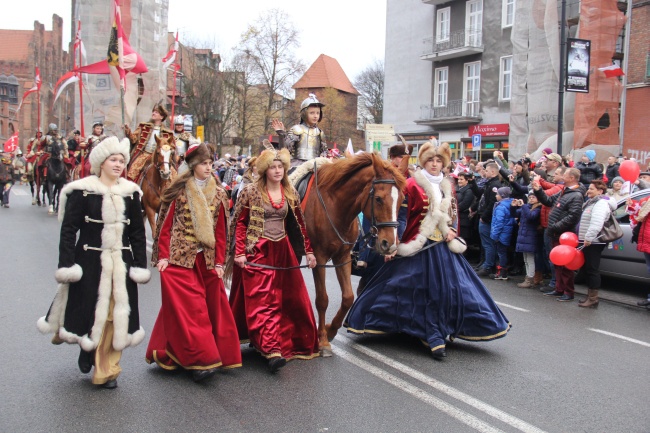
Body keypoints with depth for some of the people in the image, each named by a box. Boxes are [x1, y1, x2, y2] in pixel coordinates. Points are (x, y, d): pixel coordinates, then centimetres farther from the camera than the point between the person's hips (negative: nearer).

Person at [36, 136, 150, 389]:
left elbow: (138, 232, 8)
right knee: (89, 310, 5)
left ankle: (107, 368, 21)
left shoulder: (130, 192, 5)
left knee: (115, 315, 6)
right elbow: (68, 230, -5)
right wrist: (66, 265, -11)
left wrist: (140, 266, 3)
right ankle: (88, 348, 37)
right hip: (90, 261, -3)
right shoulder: (82, 191, -5)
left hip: (121, 263, 3)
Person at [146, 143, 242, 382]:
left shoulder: (218, 194, 8)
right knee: (190, 307, -8)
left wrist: (219, 262, 4)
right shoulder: (179, 192, -2)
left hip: (207, 260, 4)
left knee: (212, 306, 7)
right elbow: (165, 226, 0)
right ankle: (202, 360, -4)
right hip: (180, 259, -4)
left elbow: (220, 231, 8)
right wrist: (163, 256, -7)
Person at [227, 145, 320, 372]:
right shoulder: (251, 191, -5)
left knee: (288, 299, 8)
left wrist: (308, 251, 10)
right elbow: (240, 223, -5)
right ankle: (271, 349, -15)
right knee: (263, 300, -10)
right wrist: (239, 252, -12)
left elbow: (299, 223, 12)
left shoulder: (290, 192, 8)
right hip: (257, 252, -5)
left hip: (282, 251, 5)